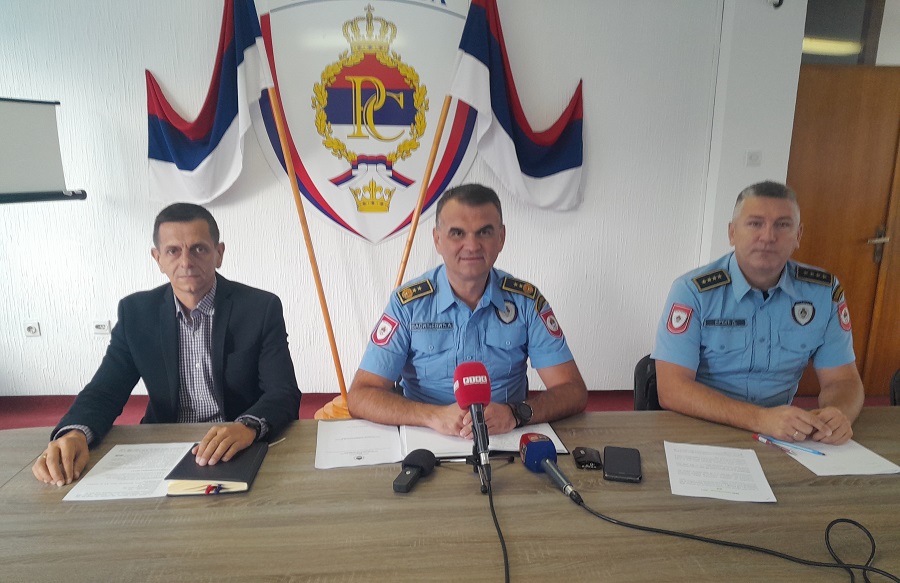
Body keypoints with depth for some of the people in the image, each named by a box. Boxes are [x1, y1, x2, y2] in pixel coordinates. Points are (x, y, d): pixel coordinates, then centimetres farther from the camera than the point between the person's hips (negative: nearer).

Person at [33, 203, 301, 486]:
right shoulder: (136, 311, 1)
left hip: (242, 451, -2)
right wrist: (74, 433, -23)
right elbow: (105, 390, 0)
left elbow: (285, 394, -13)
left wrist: (248, 427, -34)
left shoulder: (261, 308, -8)